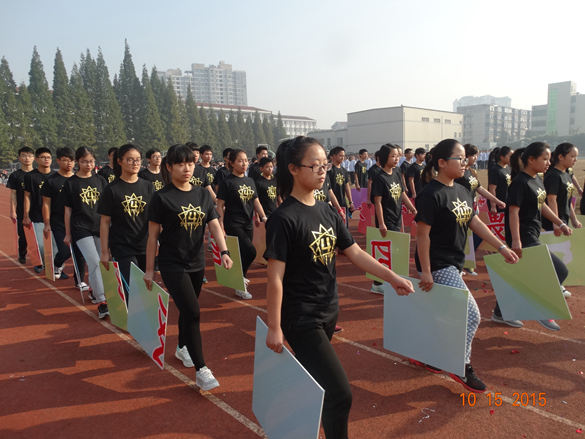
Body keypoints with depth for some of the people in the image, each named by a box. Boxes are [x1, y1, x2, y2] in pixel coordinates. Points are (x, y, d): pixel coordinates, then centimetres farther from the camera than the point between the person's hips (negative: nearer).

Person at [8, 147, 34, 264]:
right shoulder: (15, 175, 1)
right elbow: (13, 194, 0)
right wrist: (13, 211, -5)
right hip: (21, 212, -1)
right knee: (22, 236, 6)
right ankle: (22, 255, 28)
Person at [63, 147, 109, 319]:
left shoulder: (100, 180, 6)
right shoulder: (71, 183, -1)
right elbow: (68, 209, 2)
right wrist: (68, 233, 2)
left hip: (100, 226, 4)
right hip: (81, 228, -3)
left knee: (100, 262, 9)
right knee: (94, 262, -14)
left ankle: (94, 291, 32)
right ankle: (101, 302, -11)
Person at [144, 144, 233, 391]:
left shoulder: (203, 195, 3)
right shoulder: (161, 197, -9)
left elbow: (215, 226, -3)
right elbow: (153, 235, -6)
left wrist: (224, 252, -20)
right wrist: (149, 269, -4)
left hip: (197, 263, 5)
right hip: (172, 264, -5)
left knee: (187, 309, 19)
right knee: (192, 312, -13)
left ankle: (182, 348, 44)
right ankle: (201, 370, -5)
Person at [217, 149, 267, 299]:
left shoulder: (250, 181, 11)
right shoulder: (227, 182, -7)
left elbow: (256, 202, 11)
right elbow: (220, 206, -8)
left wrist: (264, 218, -3)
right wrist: (221, 226, -13)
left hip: (247, 224, 6)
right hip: (233, 224, -6)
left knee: (243, 254, 11)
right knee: (250, 252, -16)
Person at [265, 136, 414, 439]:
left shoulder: (327, 212, 4)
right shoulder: (284, 218, -19)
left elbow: (355, 254, 6)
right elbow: (275, 278, -17)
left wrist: (392, 278, -3)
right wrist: (274, 328, -15)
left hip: (328, 312, 7)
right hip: (301, 318, -7)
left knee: (312, 381, 23)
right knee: (339, 394, -6)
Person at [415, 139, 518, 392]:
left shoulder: (461, 191, 8)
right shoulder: (431, 194, -19)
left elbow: (474, 222, 13)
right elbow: (422, 234, -20)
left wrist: (501, 247, 9)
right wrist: (425, 272, -21)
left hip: (454, 263, 9)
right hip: (438, 266, -9)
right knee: (470, 314, -5)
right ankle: (462, 367, 14)